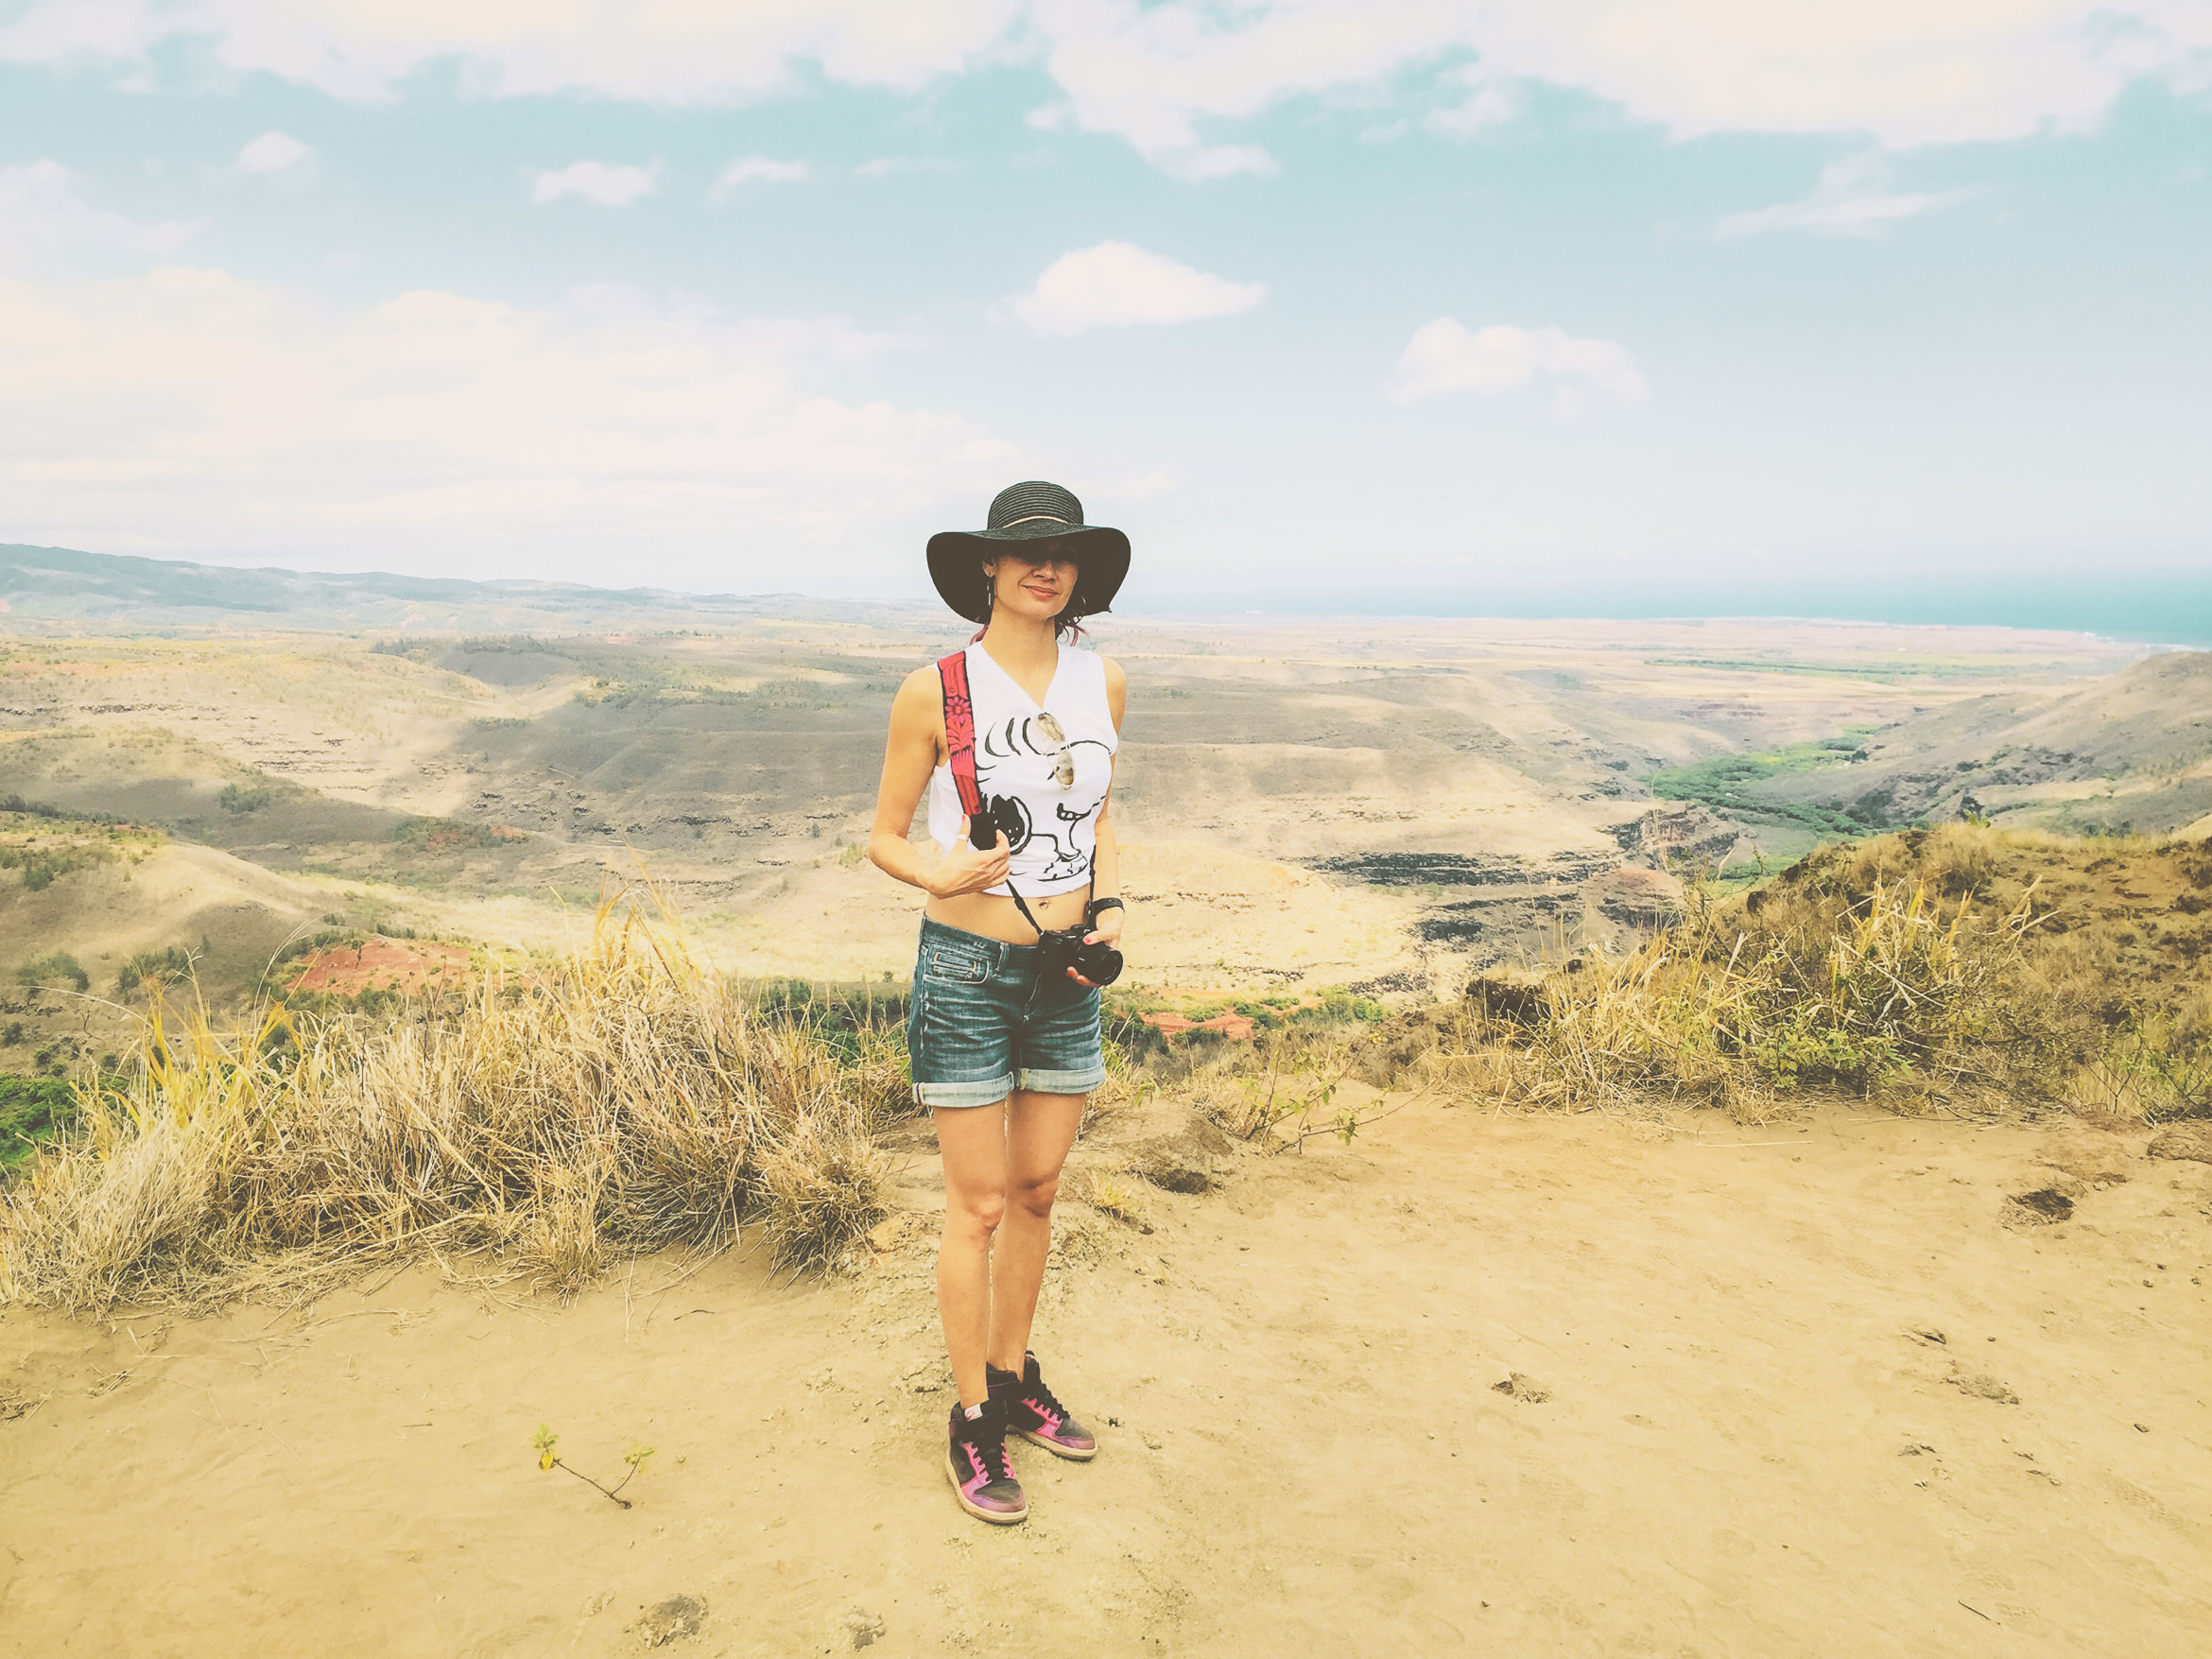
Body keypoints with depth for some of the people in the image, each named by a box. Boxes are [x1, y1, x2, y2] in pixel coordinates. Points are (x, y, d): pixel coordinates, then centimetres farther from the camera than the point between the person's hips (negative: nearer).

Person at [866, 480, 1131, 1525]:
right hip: (967, 968, -4)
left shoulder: (1103, 683, 3)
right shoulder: (935, 690, -10)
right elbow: (883, 839, -4)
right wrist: (941, 875, -25)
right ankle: (973, 1422, 22)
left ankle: (1014, 1379, 36)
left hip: (1067, 973, 5)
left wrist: (1108, 905, 0)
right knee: (979, 1203, 4)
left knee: (1037, 1190, 16)